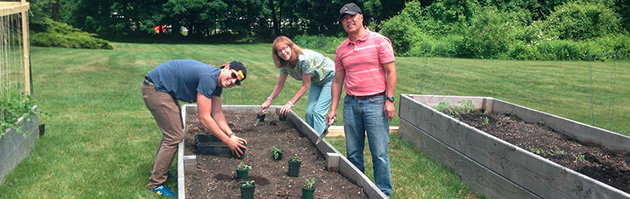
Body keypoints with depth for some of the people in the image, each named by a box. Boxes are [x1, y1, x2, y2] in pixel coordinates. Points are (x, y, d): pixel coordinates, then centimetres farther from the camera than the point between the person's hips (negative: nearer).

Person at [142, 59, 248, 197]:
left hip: (165, 90, 11)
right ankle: (156, 184, 3)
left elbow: (217, 113, 11)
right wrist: (228, 141, -19)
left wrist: (232, 136, 0)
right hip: (155, 88, -11)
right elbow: (204, 118, -25)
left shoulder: (218, 83, 4)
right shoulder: (209, 78, -26)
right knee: (174, 137, -8)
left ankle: (157, 170, 37)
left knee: (171, 132, 20)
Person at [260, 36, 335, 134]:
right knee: (309, 112, -1)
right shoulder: (285, 64, -12)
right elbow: (280, 85, 2)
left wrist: (290, 103, -24)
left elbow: (305, 86, -26)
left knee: (318, 111, -15)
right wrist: (269, 100, -5)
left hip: (329, 77, -7)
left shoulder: (305, 59, -35)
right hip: (316, 81, 7)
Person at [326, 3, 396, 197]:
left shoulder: (379, 41, -2)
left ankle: (384, 193, 10)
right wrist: (333, 108, 11)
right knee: (353, 152, 8)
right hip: (351, 103, 5)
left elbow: (391, 72, -3)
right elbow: (338, 80, 15)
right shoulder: (341, 49, 11)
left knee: (380, 153, -2)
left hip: (375, 102, -4)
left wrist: (389, 100, -10)